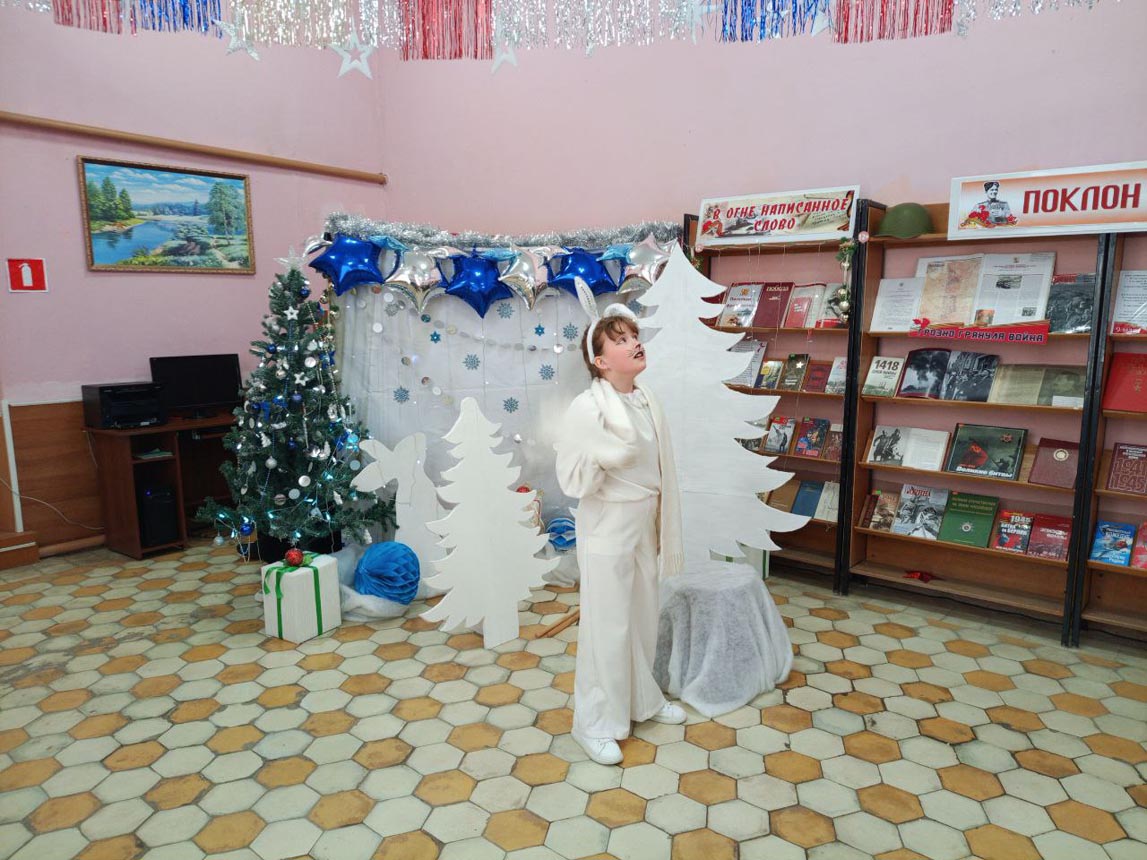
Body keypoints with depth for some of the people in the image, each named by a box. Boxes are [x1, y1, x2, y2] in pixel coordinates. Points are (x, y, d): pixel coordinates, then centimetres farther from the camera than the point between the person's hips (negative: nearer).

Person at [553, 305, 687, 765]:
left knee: (644, 617, 20)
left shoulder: (648, 402, 2)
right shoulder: (587, 408, -18)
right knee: (608, 626, 4)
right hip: (607, 528, -7)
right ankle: (595, 724, 23)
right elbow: (572, 481, -17)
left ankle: (642, 699, 42)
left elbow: (662, 469, 10)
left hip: (645, 524, 7)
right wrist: (603, 458, -35)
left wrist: (666, 528, 13)